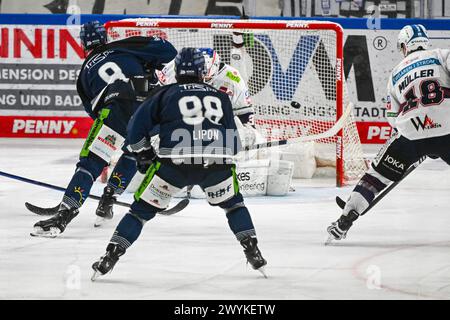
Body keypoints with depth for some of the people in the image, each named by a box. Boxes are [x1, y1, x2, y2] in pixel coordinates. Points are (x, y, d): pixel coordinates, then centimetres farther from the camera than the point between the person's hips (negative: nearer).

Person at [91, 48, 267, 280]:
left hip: (174, 164, -2)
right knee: (233, 203, 28)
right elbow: (233, 141, 24)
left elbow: (137, 128, 15)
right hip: (217, 164, 2)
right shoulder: (220, 97, 24)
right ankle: (253, 254, 18)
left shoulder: (167, 94, 18)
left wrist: (144, 156, 28)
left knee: (143, 208, 11)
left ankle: (110, 257, 4)